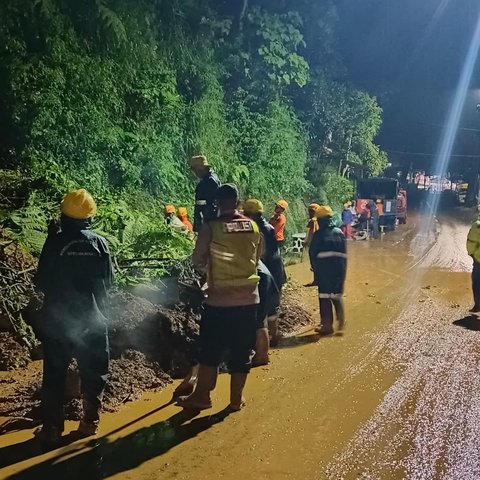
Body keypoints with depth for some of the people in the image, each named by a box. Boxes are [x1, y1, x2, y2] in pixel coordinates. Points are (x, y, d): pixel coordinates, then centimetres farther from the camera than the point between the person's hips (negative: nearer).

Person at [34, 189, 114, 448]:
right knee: (93, 374, 15)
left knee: (54, 376, 10)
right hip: (92, 320, 1)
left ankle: (52, 429, 14)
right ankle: (90, 422, 22)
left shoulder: (54, 241, -10)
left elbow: (41, 282, -6)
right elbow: (108, 281, 1)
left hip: (57, 321, -1)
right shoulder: (99, 242, -6)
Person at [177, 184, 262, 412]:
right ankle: (236, 399, 18)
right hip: (248, 297, 3)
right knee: (241, 350, 10)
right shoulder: (254, 227, 2)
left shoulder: (211, 227, -9)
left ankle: (202, 396, 19)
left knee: (210, 350, 10)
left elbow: (198, 260, -3)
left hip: (220, 299, -3)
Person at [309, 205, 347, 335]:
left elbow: (312, 253, -4)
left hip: (324, 267, -4)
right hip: (339, 267, 4)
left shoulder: (318, 234, -4)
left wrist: (315, 268, 9)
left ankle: (327, 325, 4)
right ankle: (341, 318, 4)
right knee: (337, 294, 19)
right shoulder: (339, 232, 8)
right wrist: (343, 269, 15)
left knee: (325, 296, 3)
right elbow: (344, 253, 9)